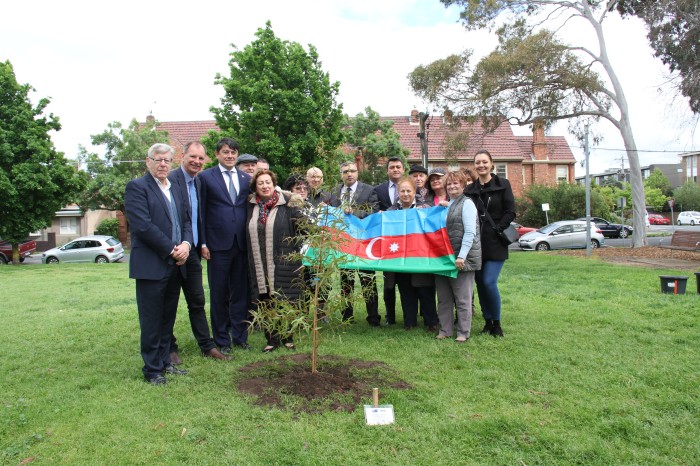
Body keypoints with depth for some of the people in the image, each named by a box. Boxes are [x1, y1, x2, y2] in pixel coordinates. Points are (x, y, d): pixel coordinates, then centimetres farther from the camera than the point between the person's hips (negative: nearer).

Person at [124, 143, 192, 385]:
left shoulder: (175, 190, 17)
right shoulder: (137, 187, -6)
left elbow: (186, 220, 16)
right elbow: (143, 225, -15)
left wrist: (186, 244, -4)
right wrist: (171, 250, -14)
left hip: (175, 265, 7)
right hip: (151, 265, -7)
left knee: (168, 317, 14)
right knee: (151, 320, 2)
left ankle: (164, 362, 26)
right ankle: (152, 369, 13)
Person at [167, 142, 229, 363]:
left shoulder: (198, 182, 11)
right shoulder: (170, 179, -14)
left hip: (192, 252, 7)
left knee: (197, 301, 12)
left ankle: (207, 346, 20)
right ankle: (170, 348, 21)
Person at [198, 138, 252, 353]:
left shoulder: (246, 178, 11)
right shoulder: (206, 177, 1)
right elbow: (200, 212, -1)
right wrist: (203, 243, -7)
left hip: (242, 244, 3)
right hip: (218, 244, -3)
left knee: (240, 293, 10)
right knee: (219, 294, 6)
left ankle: (240, 336, 23)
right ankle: (222, 340, 18)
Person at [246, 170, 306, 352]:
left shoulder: (287, 204, -4)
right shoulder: (251, 205, 8)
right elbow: (249, 233, 19)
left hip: (283, 264, -3)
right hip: (260, 266, 3)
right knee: (264, 303, 7)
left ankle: (287, 337, 23)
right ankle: (272, 339, 22)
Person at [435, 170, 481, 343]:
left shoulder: (466, 203, -5)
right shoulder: (446, 205, 18)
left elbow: (470, 232, -14)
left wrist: (462, 256, -20)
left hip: (462, 258, -7)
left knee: (462, 298, 0)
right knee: (443, 297, 10)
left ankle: (463, 332, 10)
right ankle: (445, 330, 20)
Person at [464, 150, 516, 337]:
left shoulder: (502, 184, 2)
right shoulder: (470, 189, 10)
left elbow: (510, 212, -3)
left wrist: (496, 230, -10)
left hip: (496, 243, -3)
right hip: (477, 243, 4)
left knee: (489, 281, -12)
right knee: (480, 283, 5)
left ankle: (496, 323, 7)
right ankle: (487, 321, 19)